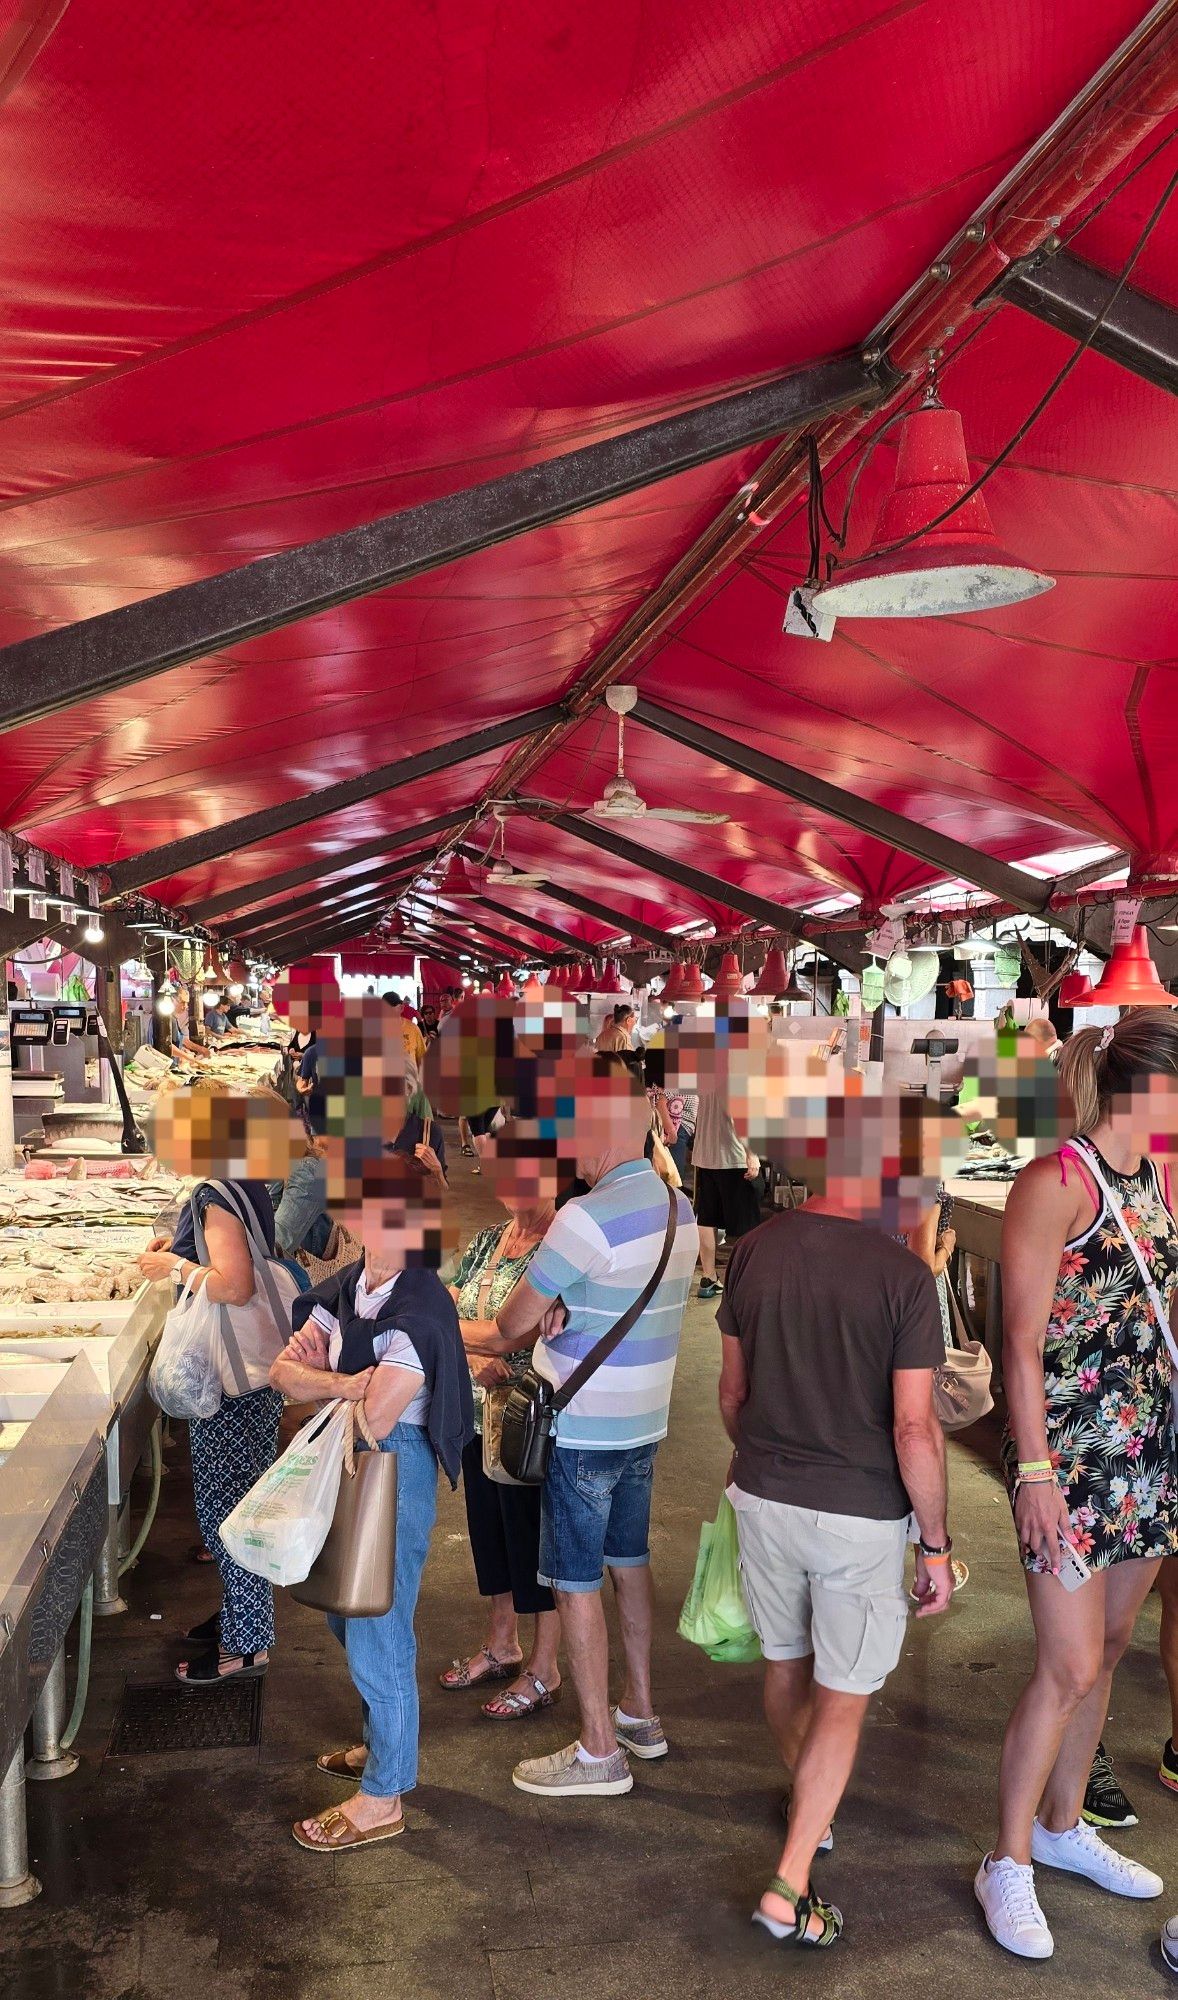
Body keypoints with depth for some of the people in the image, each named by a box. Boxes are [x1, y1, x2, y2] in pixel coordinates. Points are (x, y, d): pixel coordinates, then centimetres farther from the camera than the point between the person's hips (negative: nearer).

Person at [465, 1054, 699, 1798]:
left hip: (584, 1432, -8)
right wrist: (552, 1332, 8)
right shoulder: (680, 1211, 3)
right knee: (630, 1563, 21)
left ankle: (600, 1752, 14)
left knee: (578, 1583, 4)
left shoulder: (588, 1216, -24)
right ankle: (640, 1713, 35)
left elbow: (514, 1323, -15)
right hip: (645, 1423, 8)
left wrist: (507, 1340, 7)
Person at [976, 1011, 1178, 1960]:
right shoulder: (1056, 1183, -15)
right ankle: (1009, 1865, 15)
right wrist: (1034, 1470, -17)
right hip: (1070, 1452, -7)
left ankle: (1063, 1825, 34)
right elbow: (1023, 1341, -15)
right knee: (1071, 1668, -2)